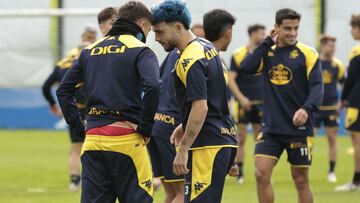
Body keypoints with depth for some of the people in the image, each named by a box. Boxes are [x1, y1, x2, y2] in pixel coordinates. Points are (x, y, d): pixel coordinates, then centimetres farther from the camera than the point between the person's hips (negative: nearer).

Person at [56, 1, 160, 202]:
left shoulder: (90, 50, 17)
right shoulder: (140, 50, -1)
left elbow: (63, 90, 17)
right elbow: (152, 86, -19)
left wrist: (78, 125, 13)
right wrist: (146, 128, -10)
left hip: (93, 139, 5)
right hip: (126, 140, -5)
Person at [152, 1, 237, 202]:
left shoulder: (190, 61, -17)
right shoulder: (207, 47, 12)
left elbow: (200, 108, -24)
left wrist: (183, 150, -21)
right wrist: (185, 125, 28)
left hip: (208, 145, -10)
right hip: (224, 138, 10)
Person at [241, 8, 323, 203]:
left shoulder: (307, 54, -5)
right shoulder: (268, 52, 6)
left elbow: (317, 86, -12)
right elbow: (246, 67, -10)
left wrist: (306, 109, -30)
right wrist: (267, 42, -7)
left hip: (299, 127, -3)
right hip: (270, 127, 3)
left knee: (301, 180, 4)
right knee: (261, 174, -8)